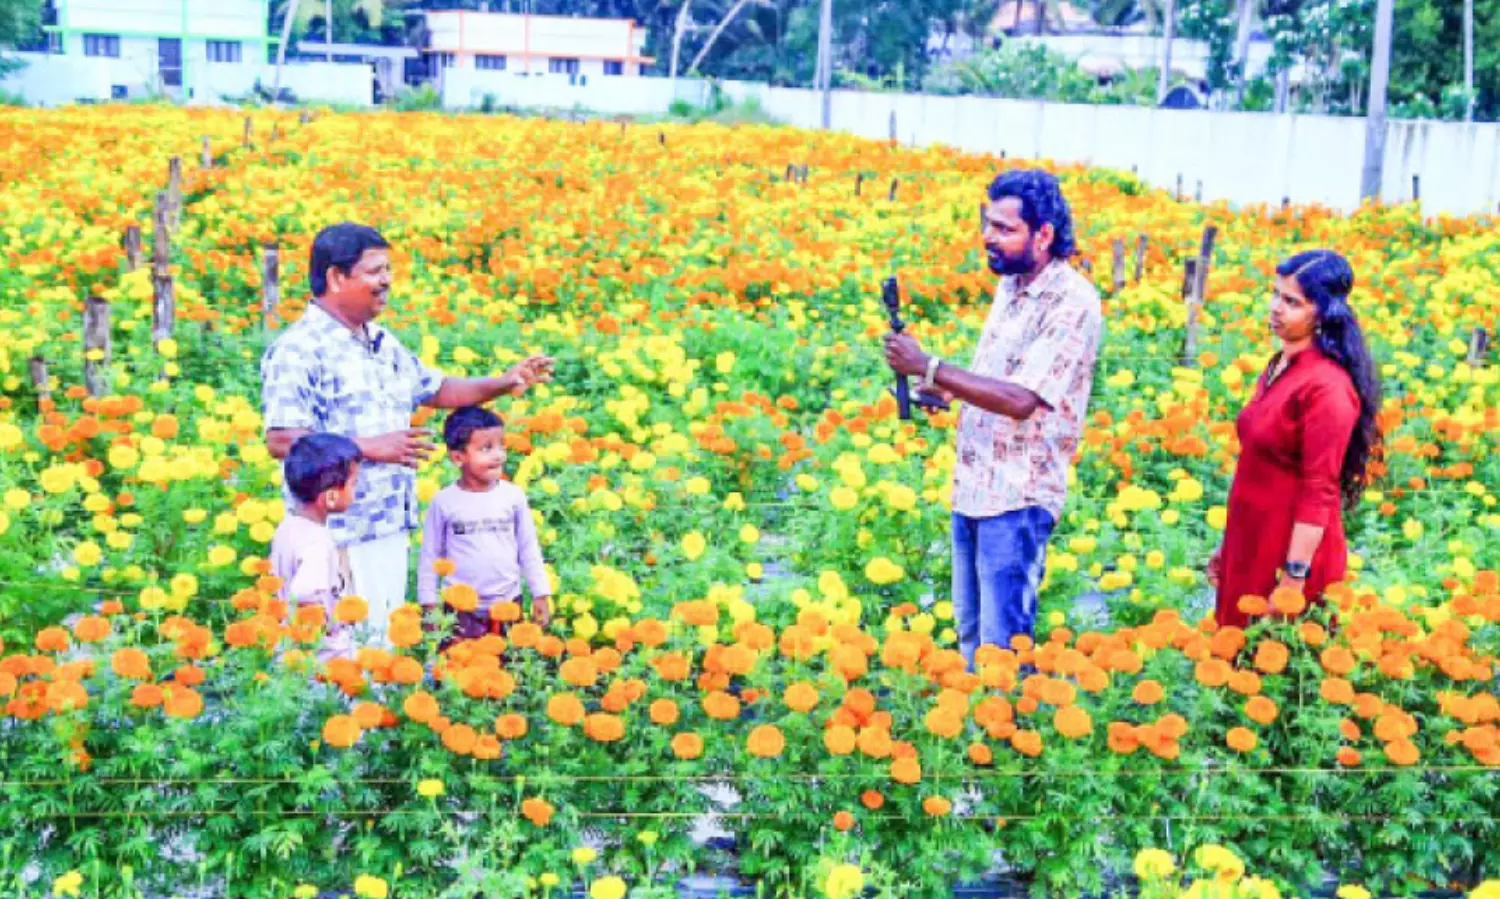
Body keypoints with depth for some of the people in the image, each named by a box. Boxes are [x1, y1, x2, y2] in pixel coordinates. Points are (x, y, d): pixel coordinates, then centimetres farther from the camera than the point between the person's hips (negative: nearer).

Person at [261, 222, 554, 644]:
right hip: (340, 536, -8)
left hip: (392, 528, 9)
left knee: (386, 642, 14)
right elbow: (281, 441, -21)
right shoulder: (298, 350, -12)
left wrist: (501, 384, 15)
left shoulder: (382, 343, 15)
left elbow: (434, 389, 29)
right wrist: (371, 448, -25)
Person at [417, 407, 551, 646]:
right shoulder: (444, 502, -7)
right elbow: (430, 556, 2)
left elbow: (529, 548, 5)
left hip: (508, 605, 1)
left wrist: (541, 594, 5)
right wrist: (429, 604, 2)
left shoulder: (514, 496, -4)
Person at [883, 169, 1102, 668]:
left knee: (1002, 646, -2)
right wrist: (944, 390, 5)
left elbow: (1020, 400, -26)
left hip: (1018, 497, -9)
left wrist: (928, 367, -25)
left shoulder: (1072, 303, -18)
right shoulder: (1009, 285, 10)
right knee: (969, 631, 18)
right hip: (972, 486, 9)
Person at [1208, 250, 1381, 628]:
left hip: (1291, 552, -8)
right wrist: (1227, 545, 18)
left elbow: (1318, 494, -20)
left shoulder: (1326, 387, -19)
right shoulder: (1279, 366, 7)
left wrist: (1294, 578, -20)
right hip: (1250, 546, 8)